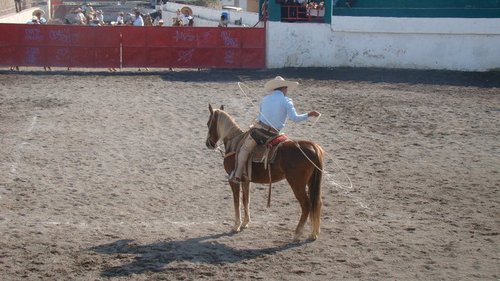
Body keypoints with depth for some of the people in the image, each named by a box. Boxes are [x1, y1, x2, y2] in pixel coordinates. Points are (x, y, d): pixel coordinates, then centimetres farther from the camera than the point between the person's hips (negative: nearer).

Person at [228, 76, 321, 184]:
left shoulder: (265, 99, 14)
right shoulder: (286, 101, 1)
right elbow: (294, 118, -10)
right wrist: (308, 115, -2)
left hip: (259, 129, 0)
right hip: (273, 134, 0)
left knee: (244, 149, 11)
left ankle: (237, 174, -3)